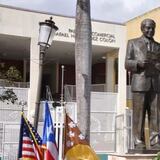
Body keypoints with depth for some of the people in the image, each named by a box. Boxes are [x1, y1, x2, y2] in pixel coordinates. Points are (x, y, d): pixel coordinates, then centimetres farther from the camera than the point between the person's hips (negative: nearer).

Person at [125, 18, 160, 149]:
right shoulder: (133, 43, 15)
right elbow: (127, 64, 7)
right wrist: (138, 63, -13)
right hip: (139, 83, -2)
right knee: (139, 114, -6)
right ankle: (139, 142, -3)